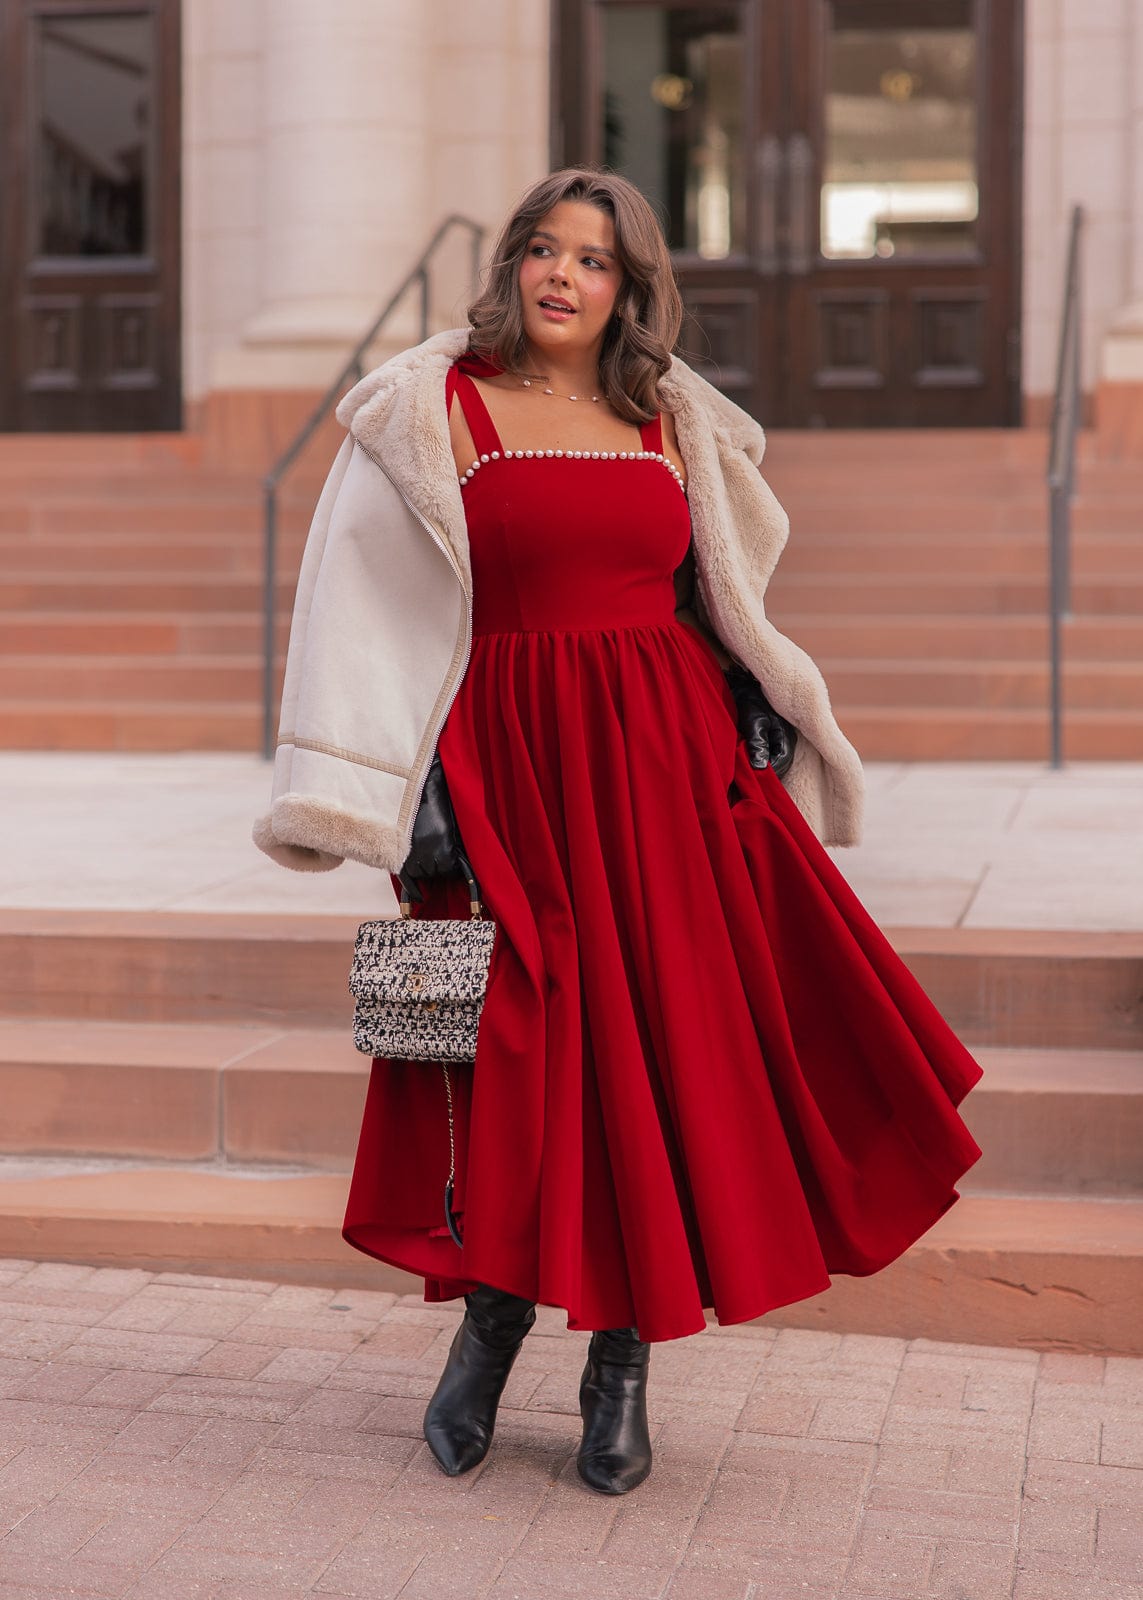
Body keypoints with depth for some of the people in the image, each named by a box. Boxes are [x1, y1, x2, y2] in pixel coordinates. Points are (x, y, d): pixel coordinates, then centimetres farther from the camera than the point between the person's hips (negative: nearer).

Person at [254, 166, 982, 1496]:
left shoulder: (672, 422, 13)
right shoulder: (438, 407, 3)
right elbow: (377, 606, -2)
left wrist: (767, 732, 10)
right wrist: (375, 793, -8)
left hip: (671, 762, 3)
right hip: (517, 767, -3)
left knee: (671, 1047, 0)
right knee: (524, 1051, -1)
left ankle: (622, 1371, 12)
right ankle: (490, 1321, 22)